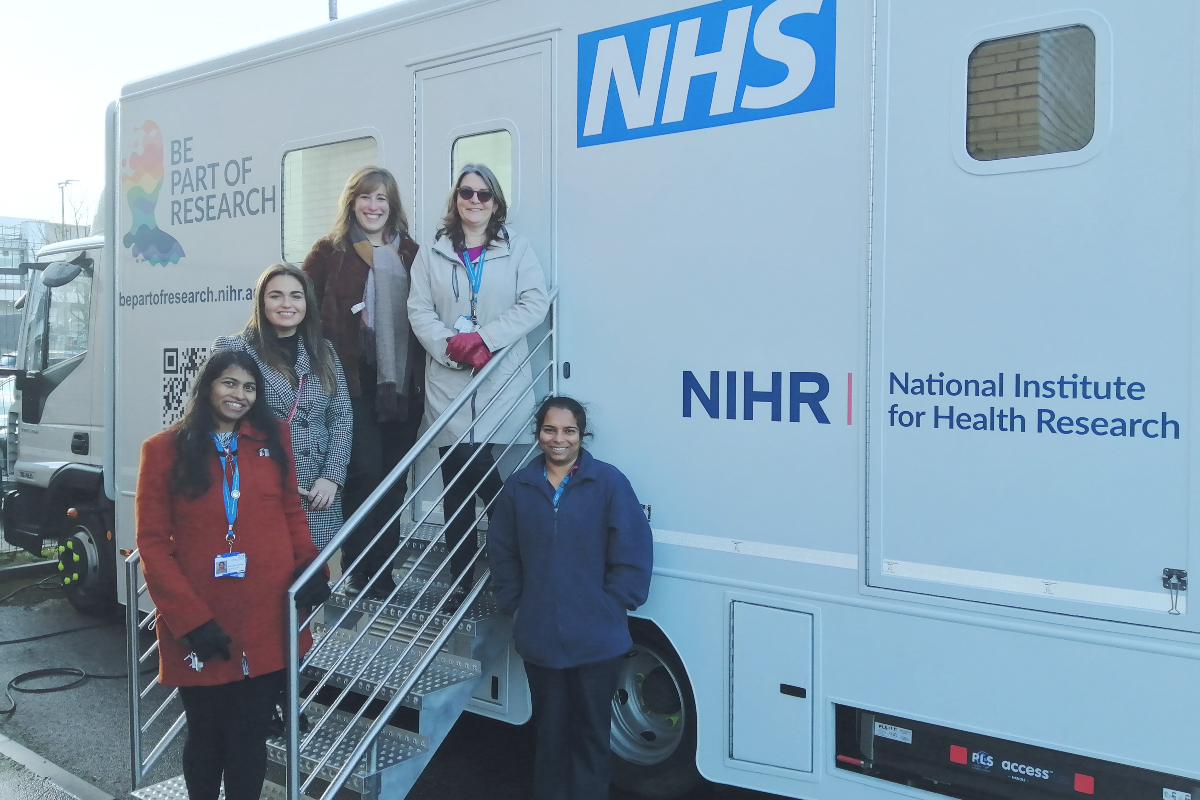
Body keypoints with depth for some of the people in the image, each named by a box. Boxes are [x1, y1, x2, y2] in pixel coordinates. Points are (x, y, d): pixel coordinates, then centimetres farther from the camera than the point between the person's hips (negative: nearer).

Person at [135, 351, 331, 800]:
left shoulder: (273, 439, 6)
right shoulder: (164, 450, -2)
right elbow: (153, 544, -4)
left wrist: (308, 564, -5)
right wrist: (191, 620, -12)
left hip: (266, 624, 2)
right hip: (198, 633, -1)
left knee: (249, 741, 11)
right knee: (206, 738, 16)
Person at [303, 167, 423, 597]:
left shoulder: (411, 254, 12)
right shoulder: (329, 251, 4)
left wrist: (422, 371, 2)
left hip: (403, 383, 3)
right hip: (353, 381, -3)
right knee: (365, 472, -8)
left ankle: (383, 573, 18)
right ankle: (358, 576, 5)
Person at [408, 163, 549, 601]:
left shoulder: (516, 248, 8)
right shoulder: (433, 253, 12)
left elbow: (534, 303, -2)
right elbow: (419, 310, 4)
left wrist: (483, 338, -12)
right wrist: (451, 348, -12)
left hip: (501, 382, -1)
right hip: (447, 381, 2)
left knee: (466, 477, -5)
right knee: (455, 480, 1)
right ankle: (459, 578, 13)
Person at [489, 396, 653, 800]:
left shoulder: (609, 482, -9)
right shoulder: (519, 486, 2)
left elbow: (633, 554, -9)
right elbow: (502, 555, 9)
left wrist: (607, 608, -8)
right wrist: (514, 604, 4)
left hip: (597, 640, -3)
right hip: (539, 637, 3)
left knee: (590, 734, 12)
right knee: (550, 730, 18)